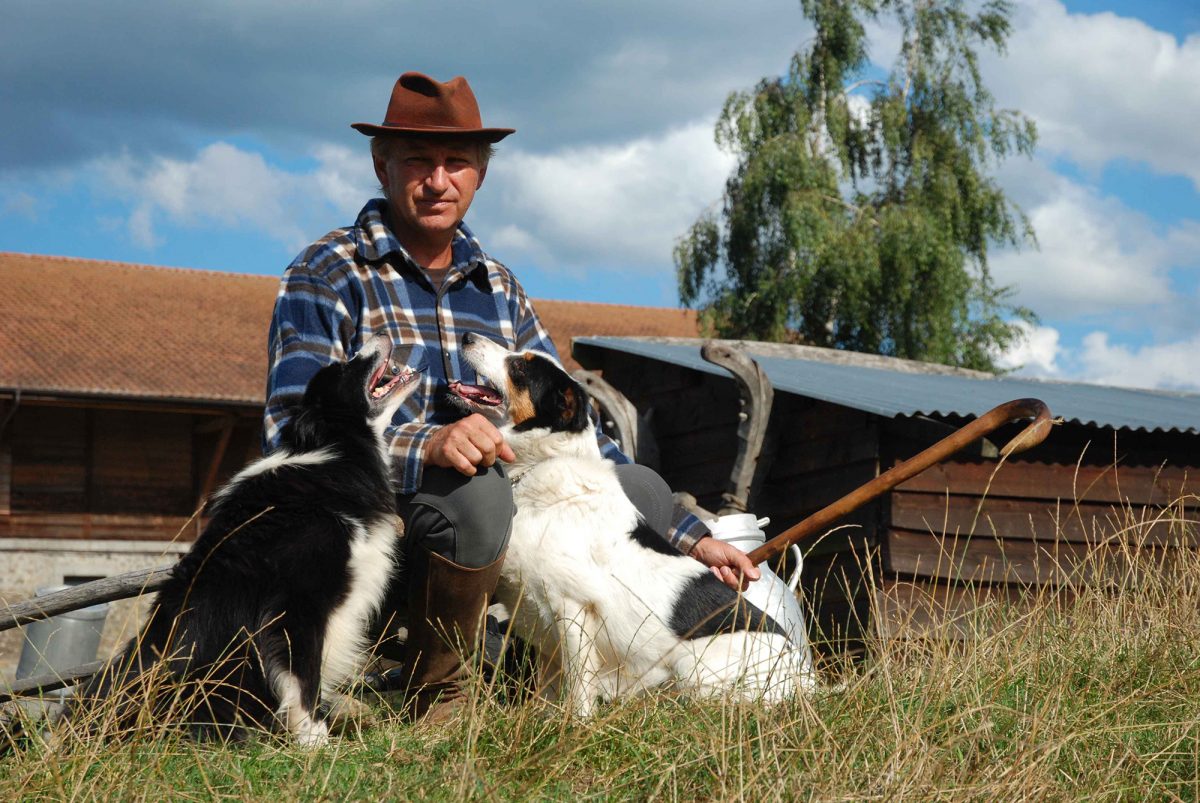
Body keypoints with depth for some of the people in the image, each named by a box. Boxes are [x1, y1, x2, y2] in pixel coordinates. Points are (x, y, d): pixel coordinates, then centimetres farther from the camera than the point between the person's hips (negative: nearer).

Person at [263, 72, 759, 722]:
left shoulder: (498, 288, 15)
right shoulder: (327, 275, -5)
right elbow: (292, 435, -18)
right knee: (474, 490, -34)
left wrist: (690, 538, 12)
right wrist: (428, 446, -34)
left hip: (484, 525, 6)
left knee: (637, 487, -3)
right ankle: (431, 699, -12)